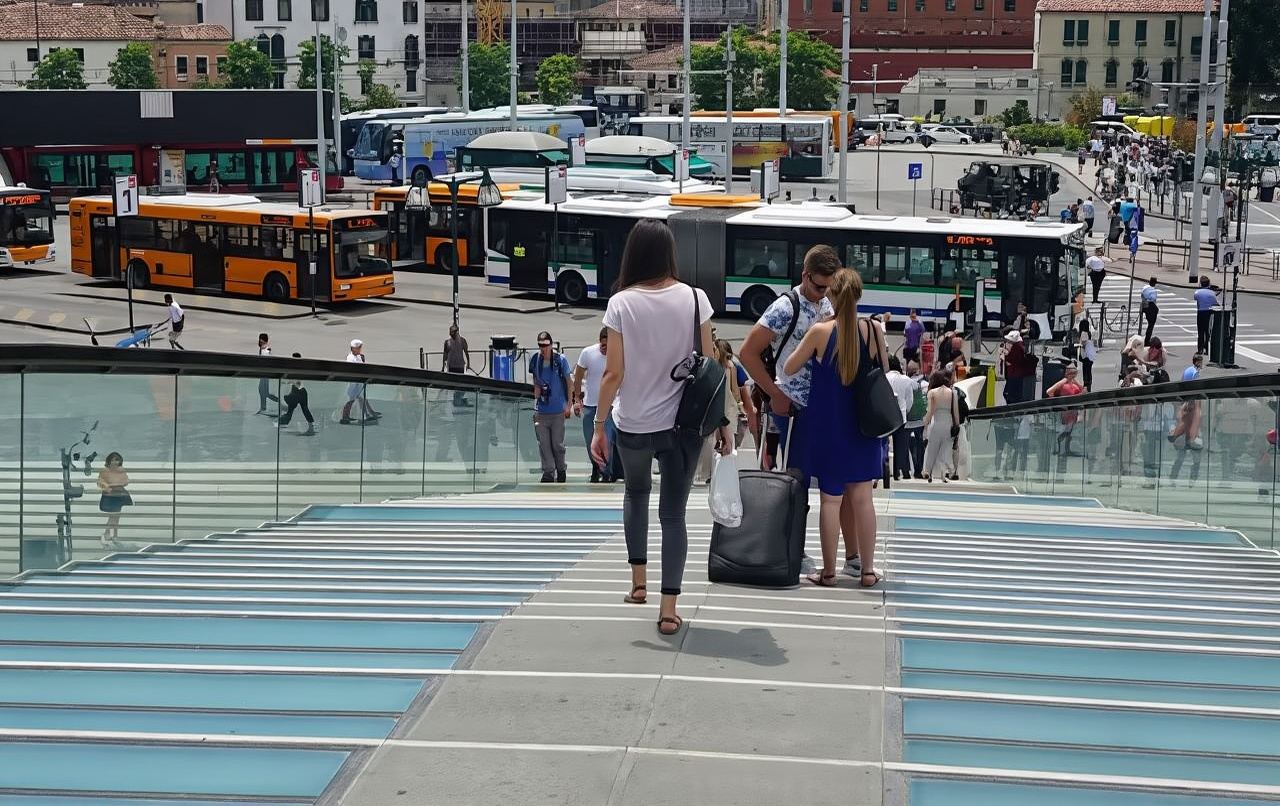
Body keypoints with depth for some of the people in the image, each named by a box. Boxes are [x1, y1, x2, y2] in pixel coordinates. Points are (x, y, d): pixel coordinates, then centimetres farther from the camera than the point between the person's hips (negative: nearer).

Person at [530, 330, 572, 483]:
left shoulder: (561, 360, -7)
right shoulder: (534, 360, 0)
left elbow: (568, 383, 1)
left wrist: (568, 406, -1)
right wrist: (536, 390, -2)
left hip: (558, 410, -2)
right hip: (540, 410, 2)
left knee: (557, 444, 5)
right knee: (543, 444, 2)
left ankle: (561, 471, 24)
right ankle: (548, 472, 13)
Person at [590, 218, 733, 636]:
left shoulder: (621, 303, -9)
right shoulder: (694, 298, -5)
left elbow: (614, 372, -10)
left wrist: (599, 426, -2)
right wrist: (722, 421, 6)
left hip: (633, 424, 0)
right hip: (682, 423, 0)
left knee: (636, 493, 27)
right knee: (673, 512, 6)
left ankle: (638, 582, 26)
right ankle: (668, 608, 1)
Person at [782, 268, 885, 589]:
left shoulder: (820, 332, -12)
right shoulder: (873, 331, -6)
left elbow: (789, 368, -1)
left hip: (829, 425, -2)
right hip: (864, 424, 2)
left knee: (831, 498, 5)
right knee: (862, 497, 10)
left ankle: (829, 572, 11)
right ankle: (868, 570, 14)